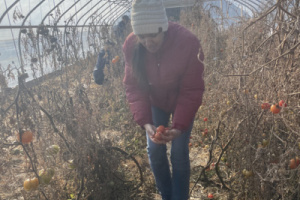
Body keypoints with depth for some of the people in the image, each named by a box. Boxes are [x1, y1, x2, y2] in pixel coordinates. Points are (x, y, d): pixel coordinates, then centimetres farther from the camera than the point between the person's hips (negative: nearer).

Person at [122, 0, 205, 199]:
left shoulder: (188, 42, -32)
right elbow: (133, 86, -17)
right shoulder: (131, 45, -23)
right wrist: (145, 121, -29)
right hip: (155, 101, 3)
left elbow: (192, 90, -25)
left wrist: (179, 126, -33)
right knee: (154, 150, 7)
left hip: (182, 101, -2)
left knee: (179, 153, -1)